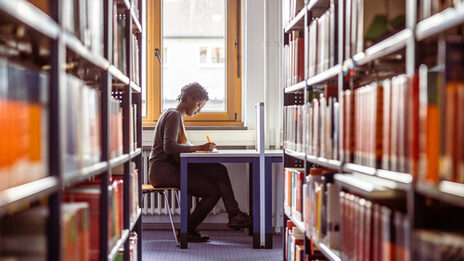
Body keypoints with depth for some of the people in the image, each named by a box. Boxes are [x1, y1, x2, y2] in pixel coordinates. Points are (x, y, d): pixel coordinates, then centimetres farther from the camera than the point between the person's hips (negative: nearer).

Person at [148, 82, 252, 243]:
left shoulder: (177, 116, 22)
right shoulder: (173, 115, -10)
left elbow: (182, 146, 18)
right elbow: (169, 147, -23)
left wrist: (202, 148, 1)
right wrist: (198, 148, -22)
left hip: (171, 167, 10)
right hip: (163, 170, -10)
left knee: (219, 171, -7)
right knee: (214, 191, -16)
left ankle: (234, 214, -9)